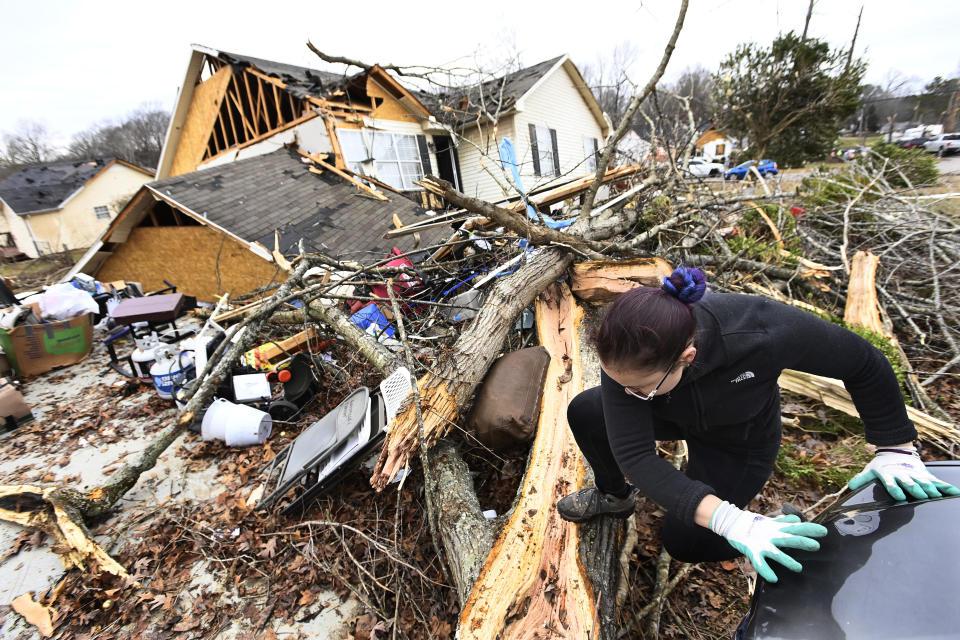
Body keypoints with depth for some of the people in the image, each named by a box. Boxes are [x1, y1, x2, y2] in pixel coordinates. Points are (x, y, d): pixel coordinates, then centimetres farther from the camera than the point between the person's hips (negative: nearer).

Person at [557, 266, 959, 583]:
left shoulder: (761, 332, -43)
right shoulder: (626, 355, -37)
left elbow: (863, 363, -23)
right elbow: (633, 454, -38)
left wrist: (895, 448, -15)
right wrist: (728, 520, -47)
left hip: (738, 442, -2)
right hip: (673, 416, 3)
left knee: (684, 542, -5)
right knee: (584, 412, -14)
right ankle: (614, 494, 16)